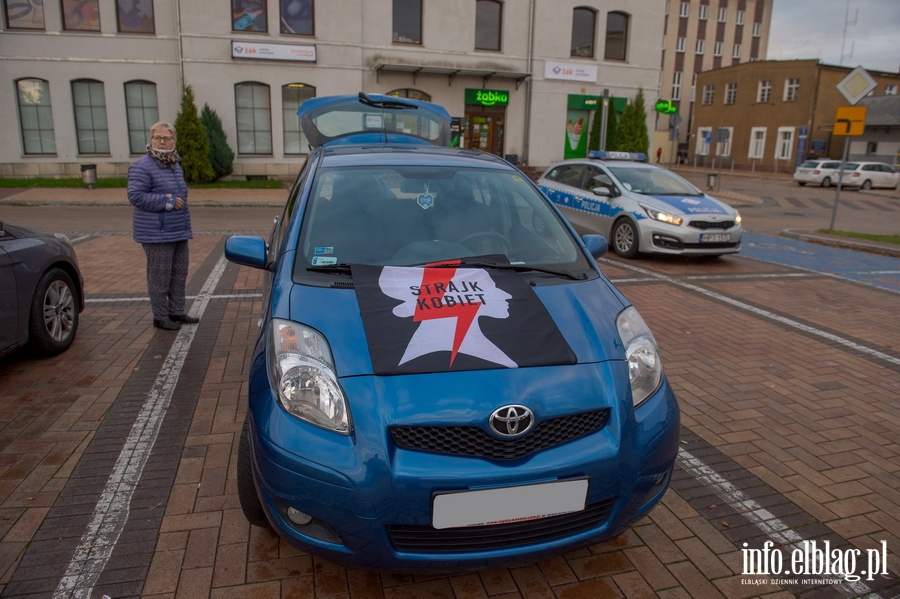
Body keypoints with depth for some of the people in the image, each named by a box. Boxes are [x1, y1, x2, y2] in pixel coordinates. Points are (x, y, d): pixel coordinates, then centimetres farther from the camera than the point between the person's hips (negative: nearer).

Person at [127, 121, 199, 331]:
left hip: (179, 232, 8)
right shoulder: (142, 166, -11)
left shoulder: (175, 165, 15)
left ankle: (177, 312, 25)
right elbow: (135, 196, -20)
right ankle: (160, 317, 9)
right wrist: (167, 201, -21)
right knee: (160, 277, -2)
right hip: (157, 234, -8)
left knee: (179, 275, 14)